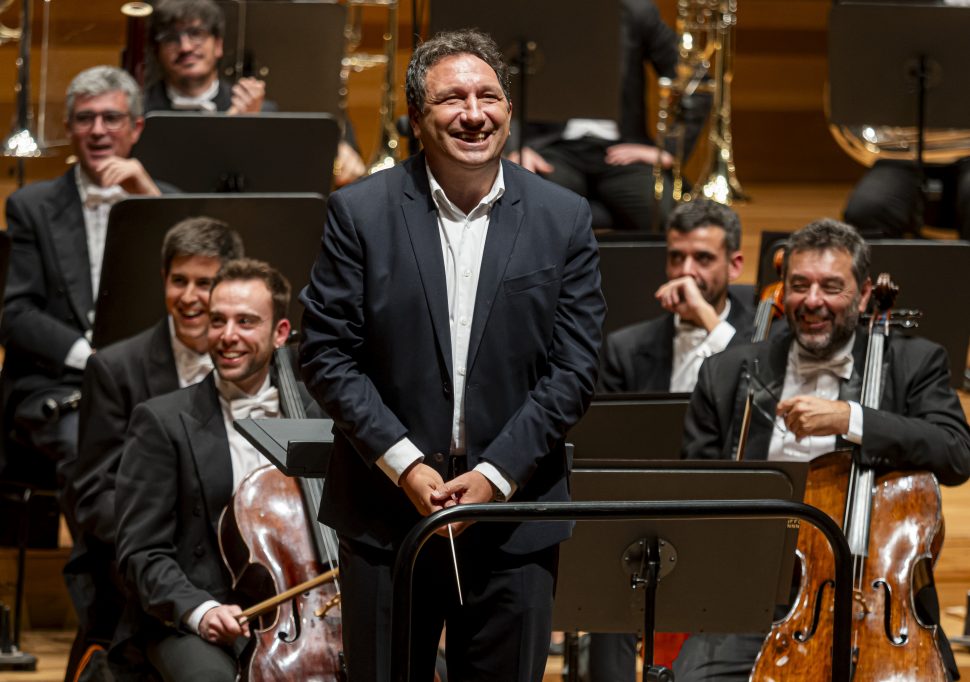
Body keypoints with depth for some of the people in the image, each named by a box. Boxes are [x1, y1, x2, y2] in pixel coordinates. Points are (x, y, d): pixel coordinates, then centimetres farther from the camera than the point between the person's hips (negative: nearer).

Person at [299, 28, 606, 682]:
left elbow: (574, 367, -1)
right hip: (386, 513, -1)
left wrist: (497, 474, -10)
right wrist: (403, 464, -12)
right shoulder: (360, 212, -1)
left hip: (515, 517, 1)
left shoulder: (564, 219, 1)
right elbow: (326, 353, -3)